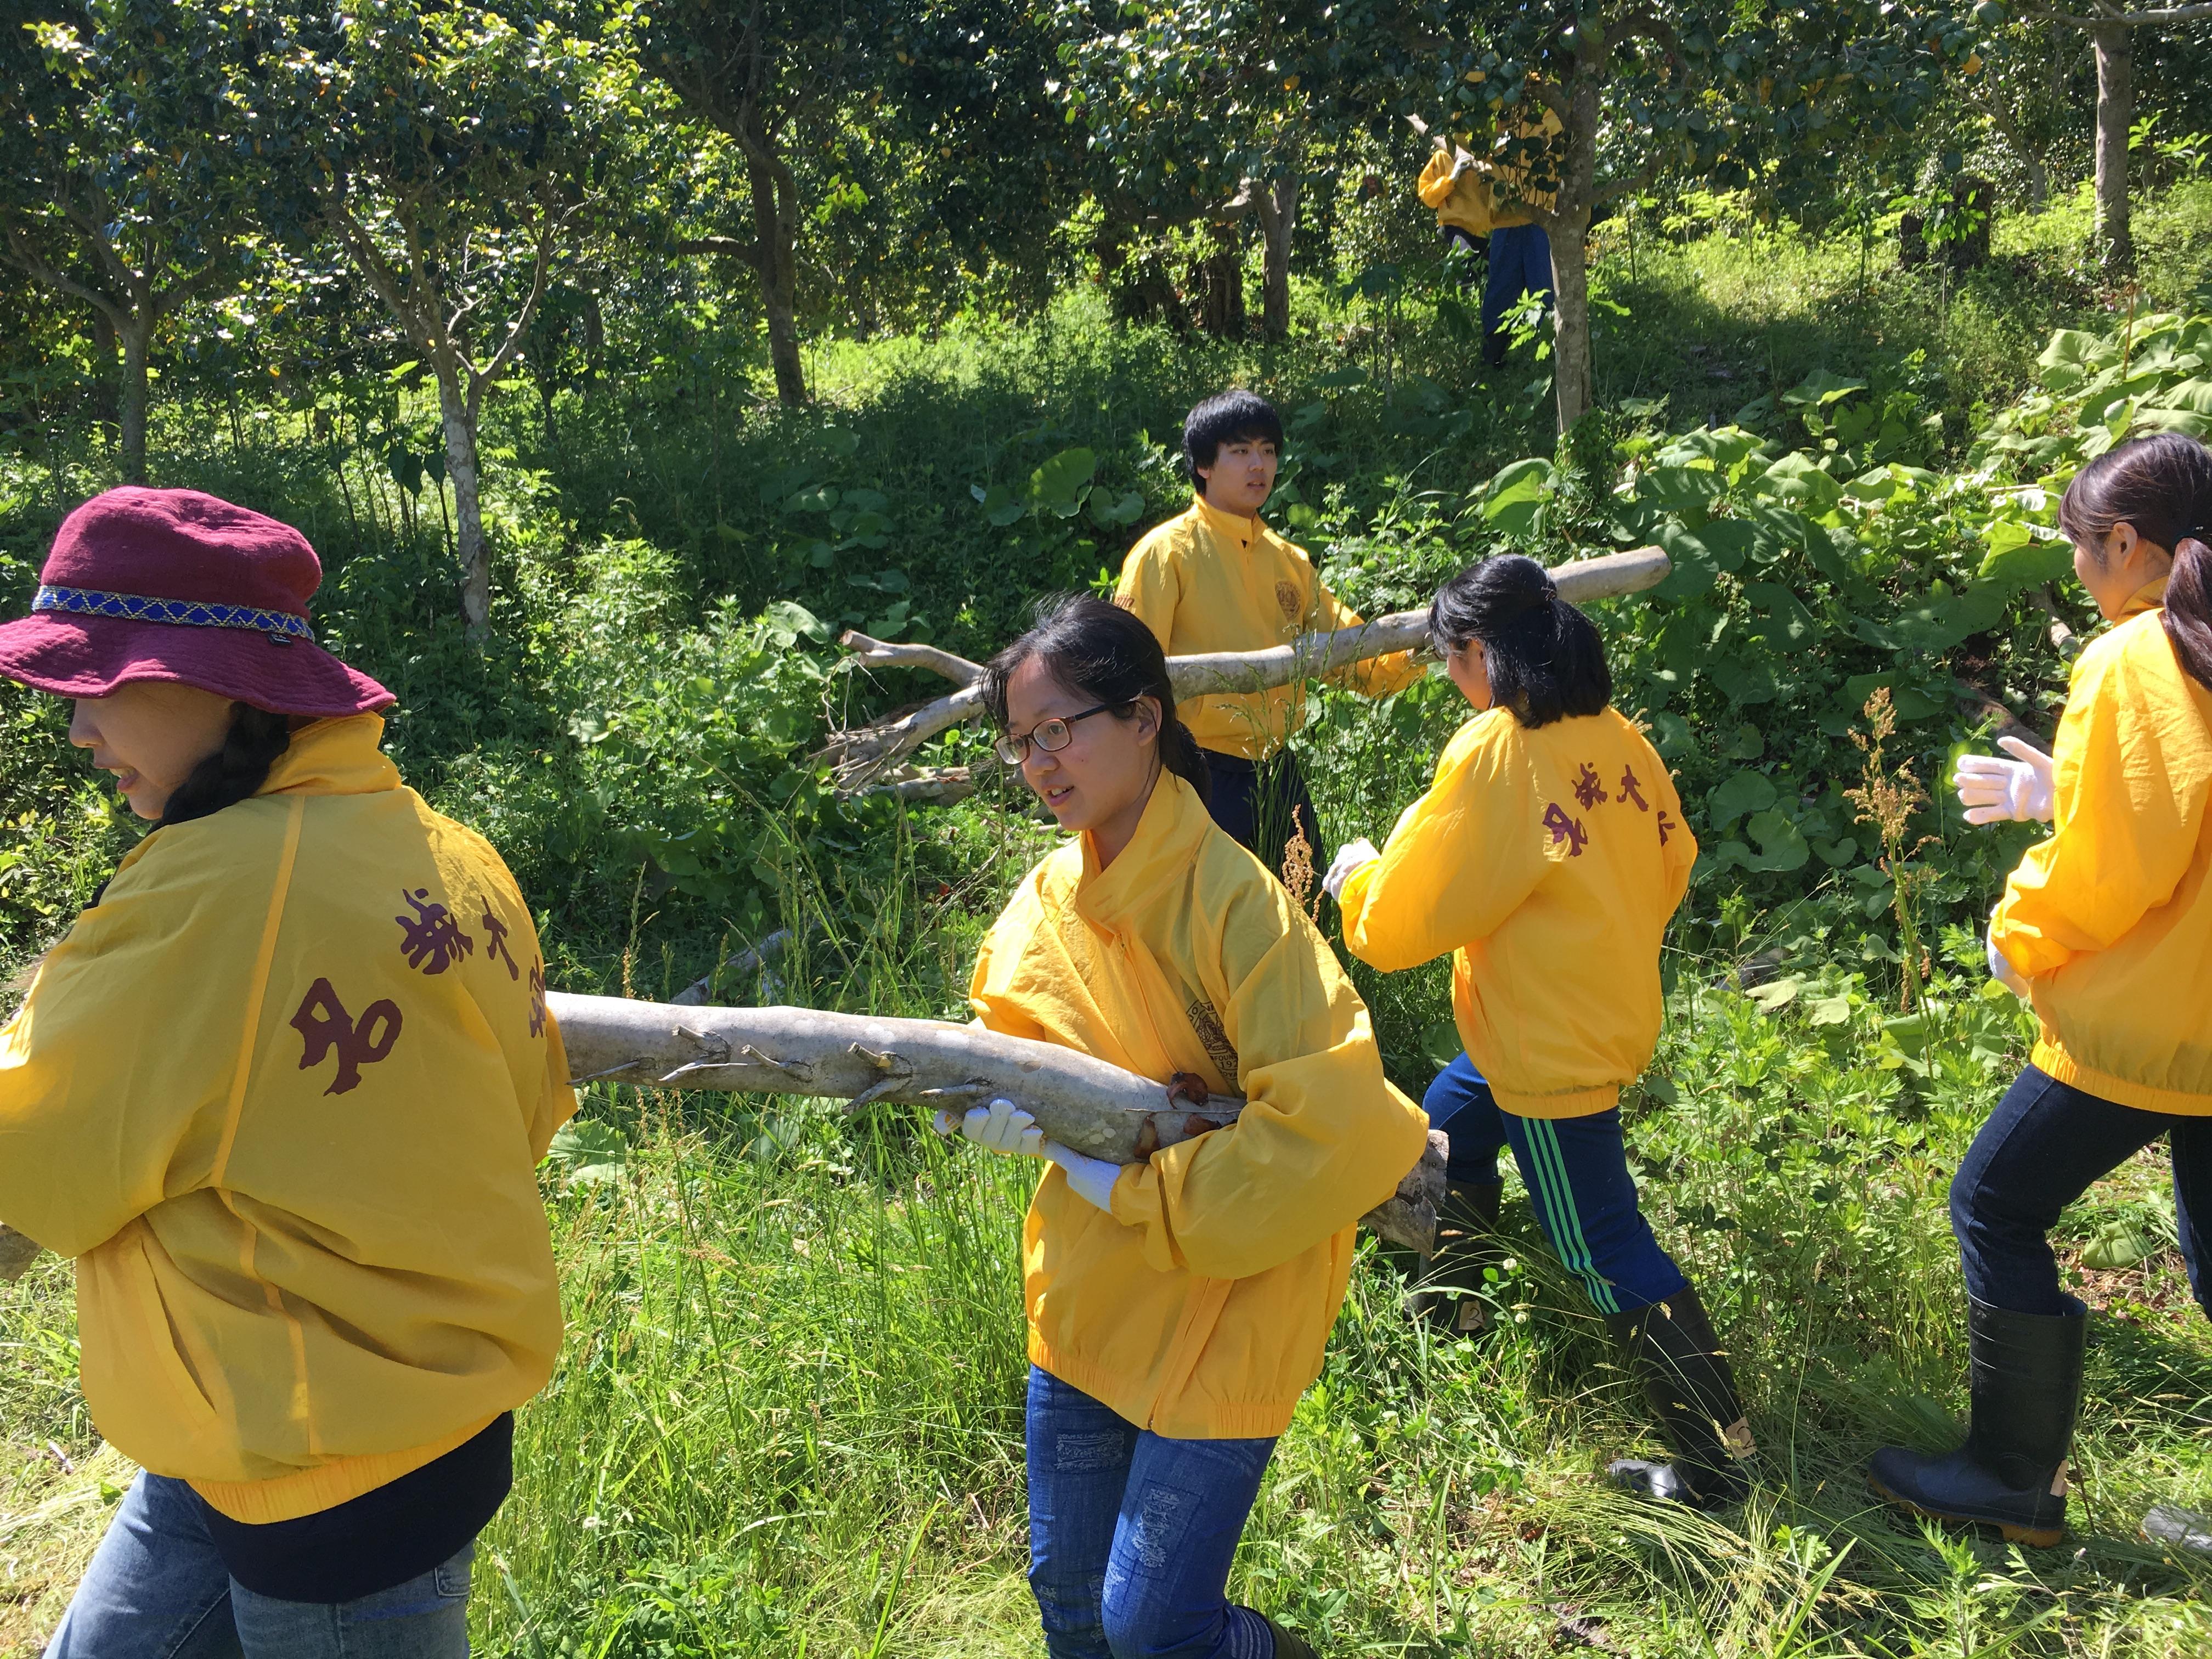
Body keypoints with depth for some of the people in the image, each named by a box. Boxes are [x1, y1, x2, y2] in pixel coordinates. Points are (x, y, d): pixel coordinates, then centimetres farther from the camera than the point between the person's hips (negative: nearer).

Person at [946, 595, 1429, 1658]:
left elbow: (1330, 1123, -28)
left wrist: (1136, 1188, -23)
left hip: (1223, 1314, -6)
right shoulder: (1051, 893, 0)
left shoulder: (1231, 899, -22)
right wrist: (986, 1101, -15)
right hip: (1086, 1299, 7)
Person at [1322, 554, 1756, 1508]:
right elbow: (1670, 863, 10)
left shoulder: (1493, 751, -21)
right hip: (1611, 1015, 9)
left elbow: (1402, 920, -15)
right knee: (1450, 1120, 28)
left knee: (1606, 1250, 0)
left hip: (1553, 1052, -9)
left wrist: (1357, 875, 5)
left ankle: (1719, 1464, 8)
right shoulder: (1617, 738, 1)